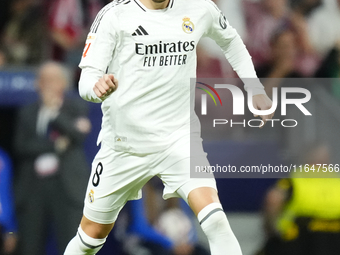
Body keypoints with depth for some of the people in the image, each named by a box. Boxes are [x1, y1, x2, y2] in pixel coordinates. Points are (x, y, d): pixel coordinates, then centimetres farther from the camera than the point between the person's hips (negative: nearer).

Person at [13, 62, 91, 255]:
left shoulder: (77, 108, 9)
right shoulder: (28, 113, 15)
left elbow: (80, 136, -7)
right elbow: (21, 147, 1)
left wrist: (54, 113, -9)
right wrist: (56, 145, -8)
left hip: (67, 187, -3)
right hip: (33, 187, 3)